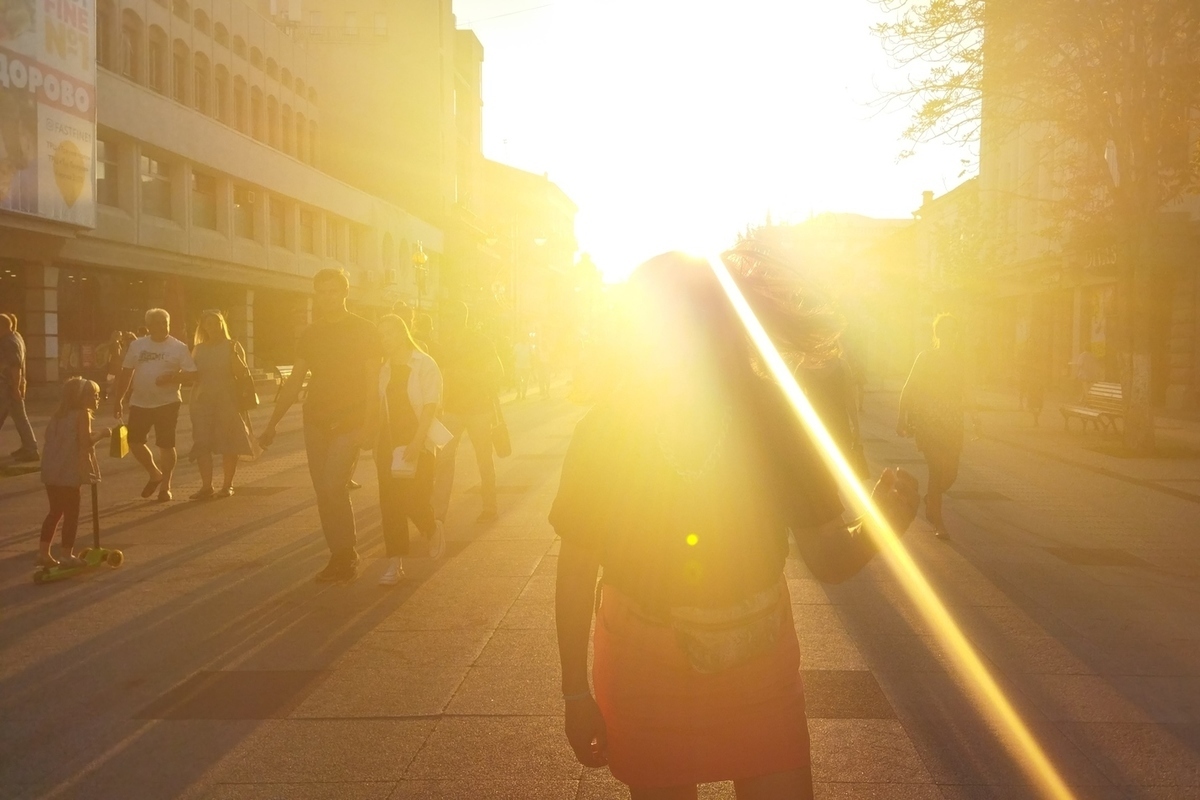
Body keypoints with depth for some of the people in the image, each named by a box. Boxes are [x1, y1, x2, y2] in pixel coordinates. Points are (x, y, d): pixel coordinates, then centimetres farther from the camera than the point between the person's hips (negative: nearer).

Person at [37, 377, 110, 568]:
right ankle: (66, 554, 5)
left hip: (51, 470, 8)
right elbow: (86, 441, -18)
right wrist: (101, 433, -3)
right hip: (68, 472, -8)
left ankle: (43, 552, 19)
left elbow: (49, 436, 16)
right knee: (71, 513, 2)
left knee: (55, 511, 17)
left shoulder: (58, 414, 15)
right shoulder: (82, 414, -9)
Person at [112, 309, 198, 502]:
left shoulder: (179, 347, -3)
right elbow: (126, 373, 11)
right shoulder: (137, 345, 6)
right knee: (134, 442, 4)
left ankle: (165, 486, 15)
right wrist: (118, 400, 9)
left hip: (167, 403, -3)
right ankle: (154, 474, 26)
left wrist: (172, 378, -24)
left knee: (166, 445, 1)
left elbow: (191, 375, -6)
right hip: (140, 403, 3)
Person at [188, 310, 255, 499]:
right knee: (201, 444, -5)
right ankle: (206, 486, -1)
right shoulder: (198, 349, 11)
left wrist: (233, 354, -22)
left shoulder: (233, 346, 2)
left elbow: (242, 371, -9)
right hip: (202, 401, 3)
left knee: (228, 444, 1)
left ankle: (227, 485, 10)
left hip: (227, 402, -3)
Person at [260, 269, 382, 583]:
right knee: (324, 494, 4)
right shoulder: (309, 334, 10)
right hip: (315, 421, 5)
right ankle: (340, 557, 14)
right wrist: (272, 423, 9)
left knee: (333, 488, -16)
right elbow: (295, 382, 13)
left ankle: (346, 556, -1)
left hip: (349, 423, -5)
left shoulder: (364, 331, -4)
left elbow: (373, 383, -8)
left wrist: (369, 426, -18)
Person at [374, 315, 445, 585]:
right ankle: (395, 562, 6)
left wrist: (416, 441, -23)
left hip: (418, 442, -5)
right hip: (390, 441, 5)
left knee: (413, 498, -9)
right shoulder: (386, 369, 9)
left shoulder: (425, 365, -8)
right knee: (390, 500, 0)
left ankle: (433, 529, 24)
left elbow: (431, 406, -14)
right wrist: (378, 441, 10)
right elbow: (383, 408, 15)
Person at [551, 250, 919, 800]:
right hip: (645, 681, 0)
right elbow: (576, 569, -6)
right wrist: (575, 694, -1)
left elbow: (828, 556, -10)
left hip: (760, 670, 1)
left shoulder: (772, 419, -14)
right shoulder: (605, 433, -17)